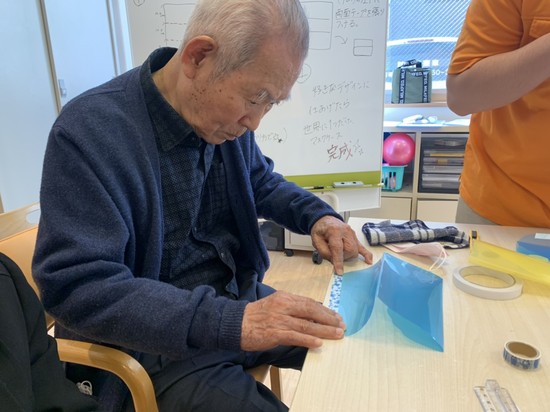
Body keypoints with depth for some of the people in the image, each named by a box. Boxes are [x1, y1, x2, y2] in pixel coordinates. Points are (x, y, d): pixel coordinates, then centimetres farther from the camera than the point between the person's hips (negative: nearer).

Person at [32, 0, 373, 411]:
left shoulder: (223, 113, -2)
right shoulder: (87, 133, -22)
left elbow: (261, 182, 15)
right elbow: (75, 286, -26)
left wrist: (317, 215, -4)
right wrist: (230, 323, -34)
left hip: (242, 299, 6)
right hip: (160, 347, -5)